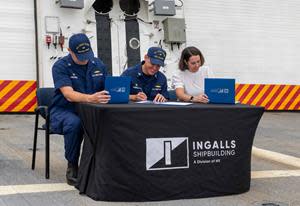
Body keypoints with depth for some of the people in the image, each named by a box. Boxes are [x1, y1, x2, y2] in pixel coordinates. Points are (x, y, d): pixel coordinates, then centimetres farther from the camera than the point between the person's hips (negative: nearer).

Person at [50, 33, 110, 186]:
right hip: (64, 110, -4)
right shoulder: (60, 67, -11)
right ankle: (72, 166, -17)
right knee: (74, 123, -38)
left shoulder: (98, 64, 6)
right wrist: (90, 98, -46)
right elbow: (69, 95, -26)